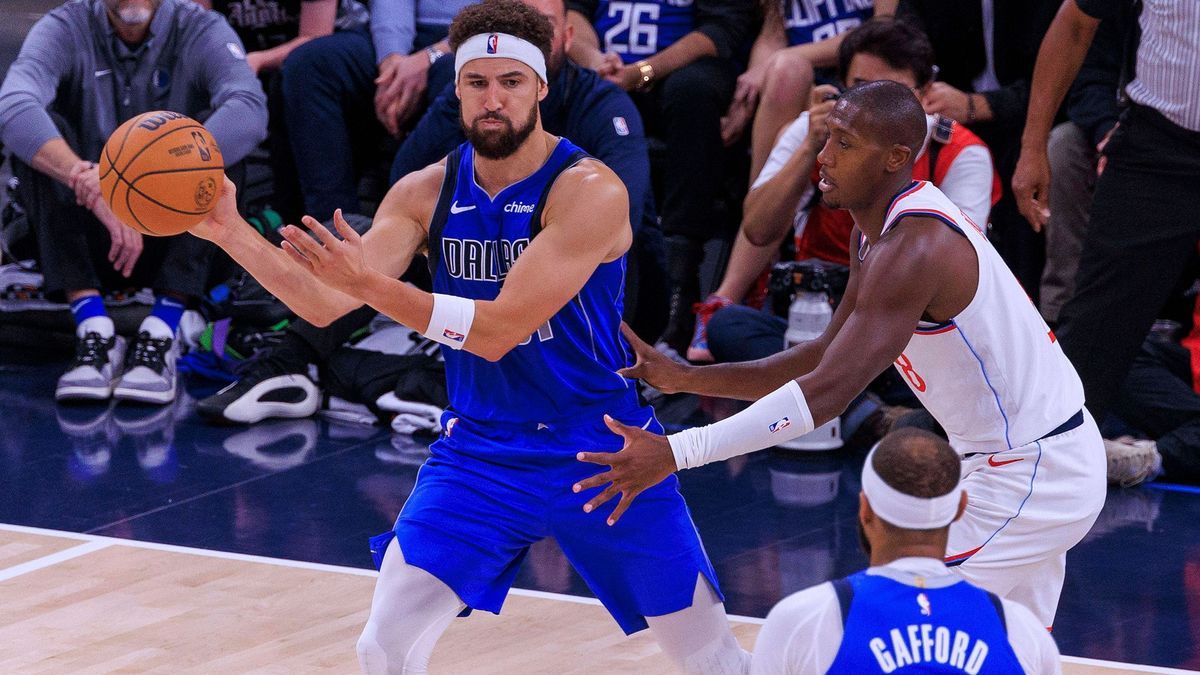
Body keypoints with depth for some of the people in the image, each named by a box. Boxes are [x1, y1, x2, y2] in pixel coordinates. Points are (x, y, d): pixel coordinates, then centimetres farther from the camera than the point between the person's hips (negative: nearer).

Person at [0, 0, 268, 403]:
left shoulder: (203, 32, -8)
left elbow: (250, 113, -29)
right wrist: (98, 193, -43)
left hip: (174, 240, 0)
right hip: (87, 242, 0)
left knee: (214, 131, -23)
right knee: (36, 134, -22)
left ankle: (162, 332, -27)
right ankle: (95, 331, -29)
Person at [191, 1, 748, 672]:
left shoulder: (589, 190, -20)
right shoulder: (427, 193, -3)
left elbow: (499, 330, -26)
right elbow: (327, 304, -7)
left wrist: (371, 283, -35)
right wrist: (231, 232, -20)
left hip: (600, 453, -4)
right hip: (479, 450, 4)